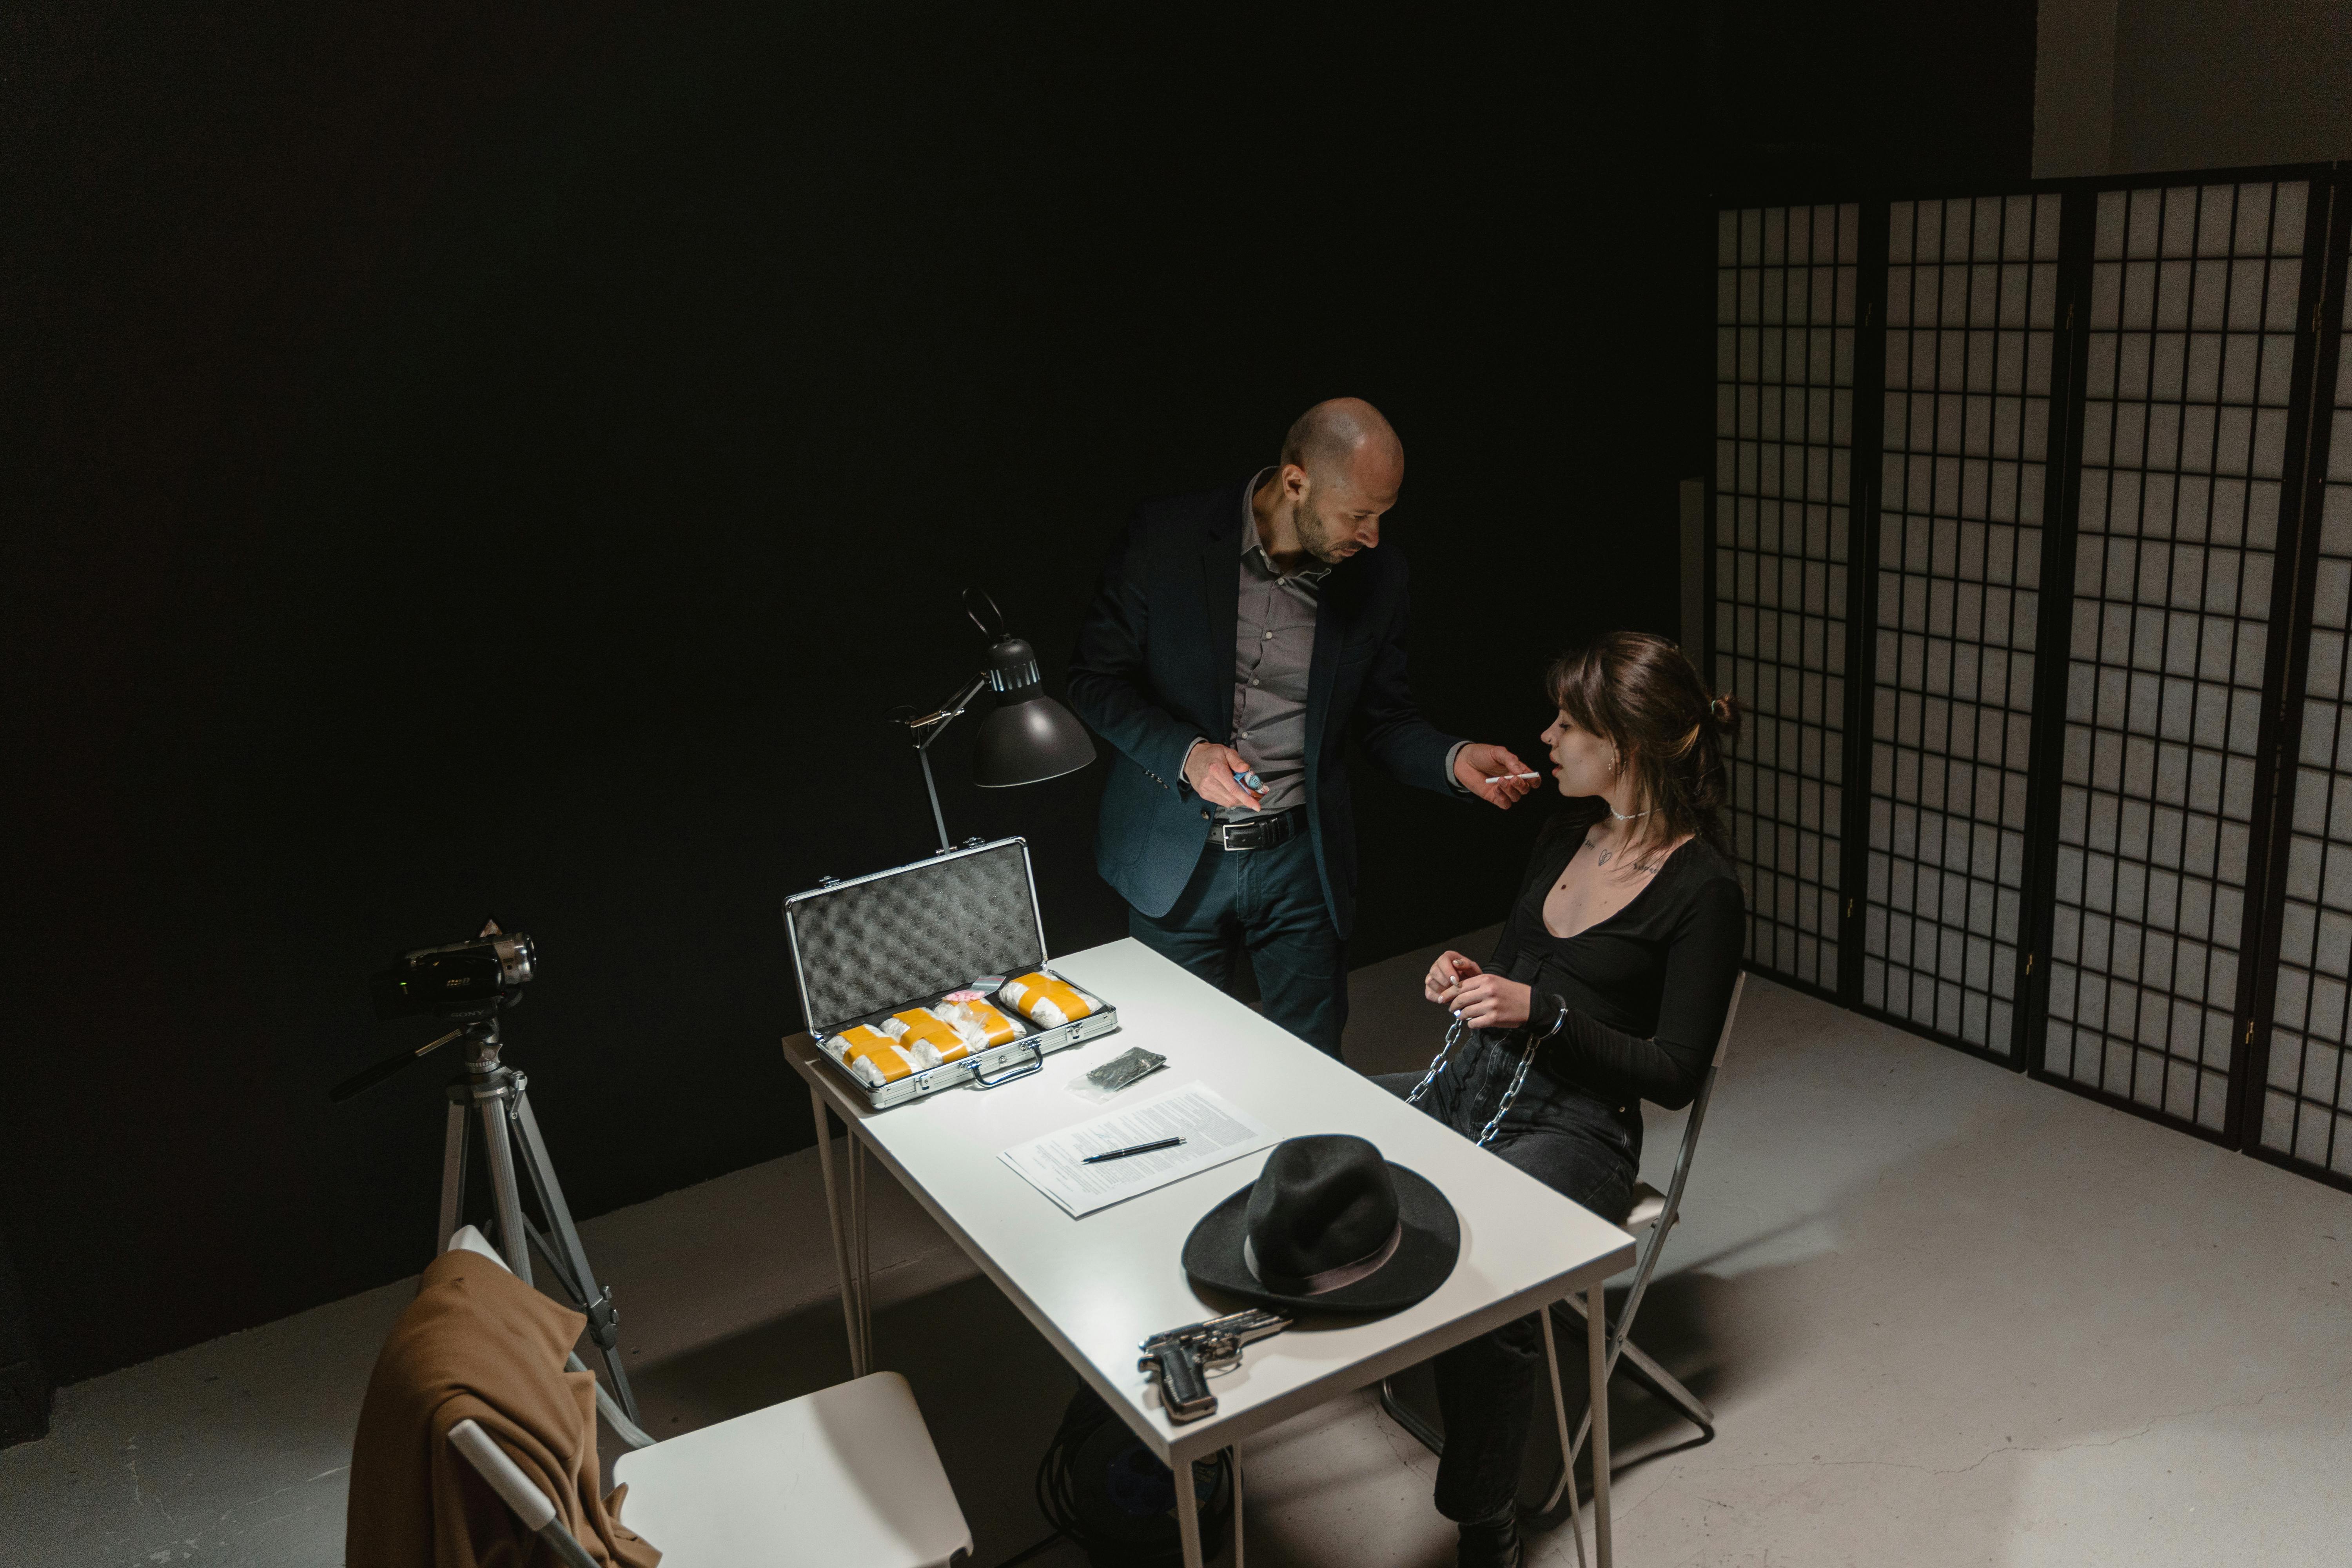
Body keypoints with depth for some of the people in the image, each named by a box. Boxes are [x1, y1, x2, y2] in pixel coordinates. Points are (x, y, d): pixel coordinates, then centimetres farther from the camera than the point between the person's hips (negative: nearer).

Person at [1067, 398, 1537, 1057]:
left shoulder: (1377, 575, -2)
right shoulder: (1166, 538, -12)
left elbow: (1384, 719, 6)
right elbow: (1094, 679, -7)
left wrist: (1453, 760, -14)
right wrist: (1186, 753, -22)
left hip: (1301, 861, 2)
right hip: (1176, 859, -2)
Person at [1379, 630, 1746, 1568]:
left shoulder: (1702, 891, -12)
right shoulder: (1568, 831, 10)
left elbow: (1674, 1074, -11)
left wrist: (1542, 1012, -18)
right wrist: (1470, 978, 1)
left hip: (1572, 1132, -8)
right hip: (1468, 1086, 8)